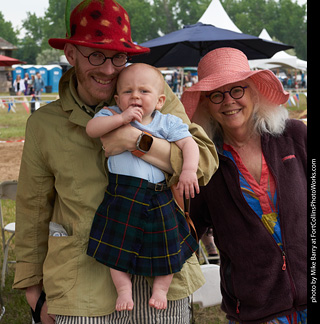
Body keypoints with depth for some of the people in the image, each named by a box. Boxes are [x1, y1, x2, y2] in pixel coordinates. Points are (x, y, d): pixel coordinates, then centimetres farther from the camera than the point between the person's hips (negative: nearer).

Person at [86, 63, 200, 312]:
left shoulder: (167, 123, 2)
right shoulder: (113, 116, 3)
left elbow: (189, 144, -5)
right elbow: (91, 129, -13)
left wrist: (189, 170, -21)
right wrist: (122, 118, -22)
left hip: (159, 195, 1)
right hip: (122, 194, -1)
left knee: (165, 245, 10)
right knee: (119, 244, 3)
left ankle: (161, 289, 29)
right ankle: (124, 290, 20)